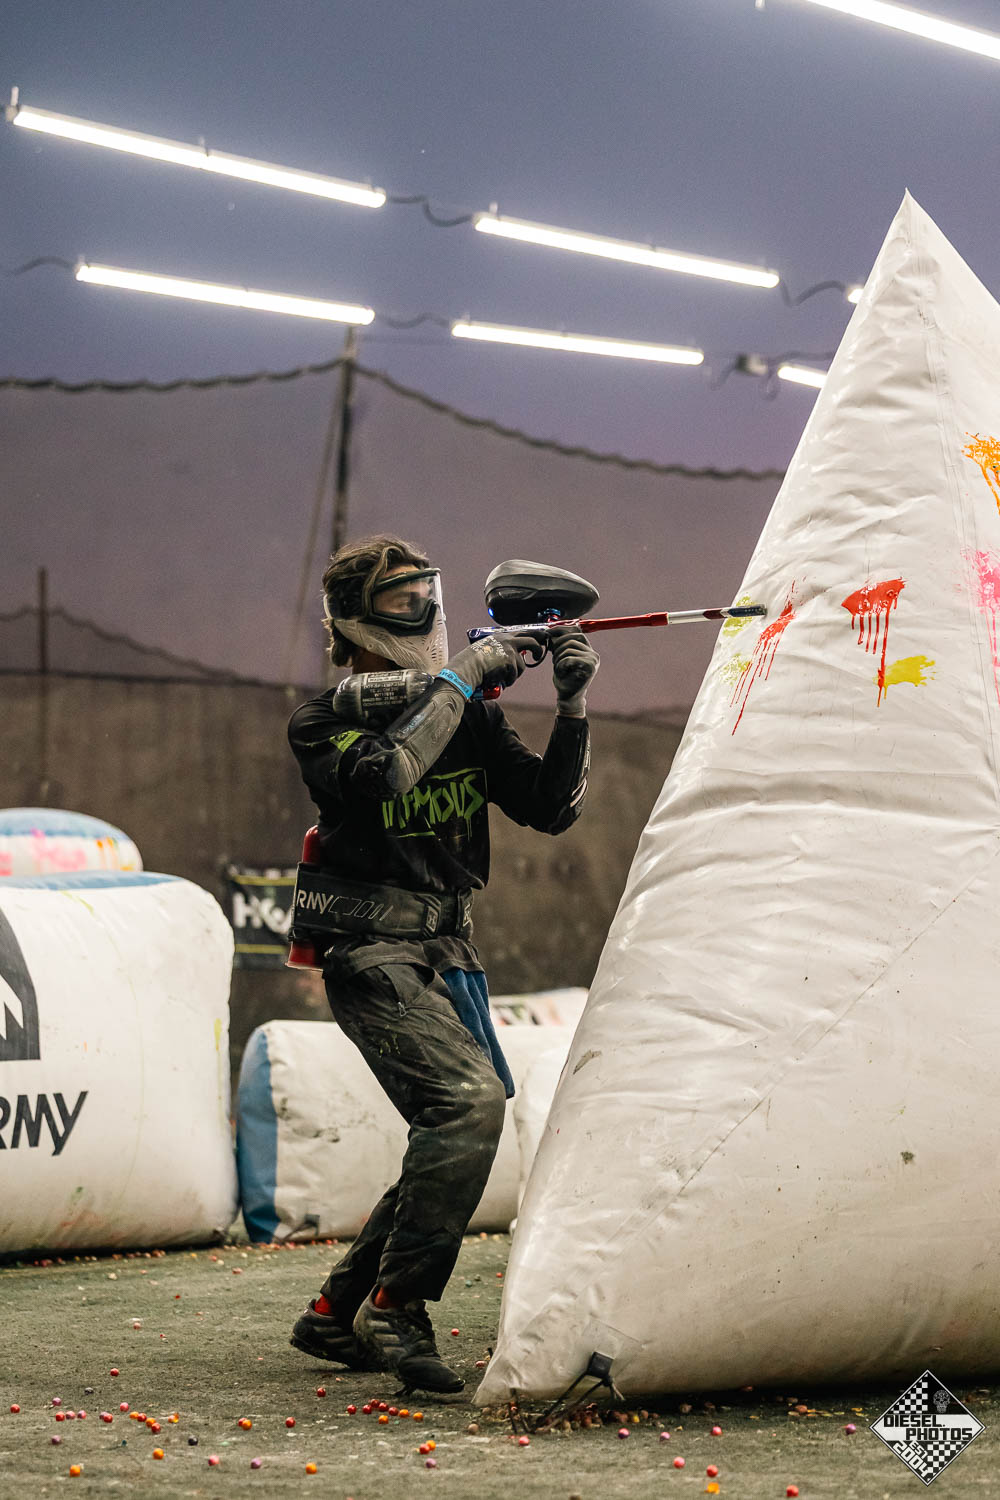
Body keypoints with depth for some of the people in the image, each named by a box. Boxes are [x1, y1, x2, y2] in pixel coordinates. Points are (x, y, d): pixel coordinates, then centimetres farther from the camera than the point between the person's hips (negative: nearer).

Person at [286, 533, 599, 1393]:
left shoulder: (471, 717, 12)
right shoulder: (323, 725, -4)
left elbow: (551, 808, 7)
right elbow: (382, 773, -26)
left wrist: (572, 709, -7)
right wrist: (462, 678, -21)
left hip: (448, 956, 7)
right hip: (373, 956, -7)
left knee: (452, 1136, 7)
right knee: (470, 1098, -25)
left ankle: (337, 1315, 20)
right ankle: (395, 1307, -21)